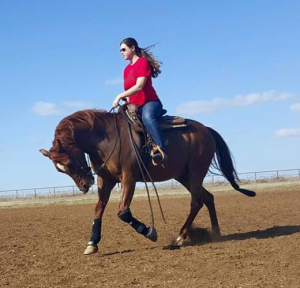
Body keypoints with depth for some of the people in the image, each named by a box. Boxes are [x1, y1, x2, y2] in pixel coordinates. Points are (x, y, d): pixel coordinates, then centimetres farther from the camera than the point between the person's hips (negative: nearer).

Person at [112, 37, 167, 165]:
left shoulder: (143, 62, -5)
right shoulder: (127, 69, 20)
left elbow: (139, 86, -17)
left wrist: (120, 96, -19)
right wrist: (125, 99, 4)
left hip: (150, 103, -9)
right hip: (133, 106, 9)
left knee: (147, 117, -41)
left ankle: (161, 150, -55)